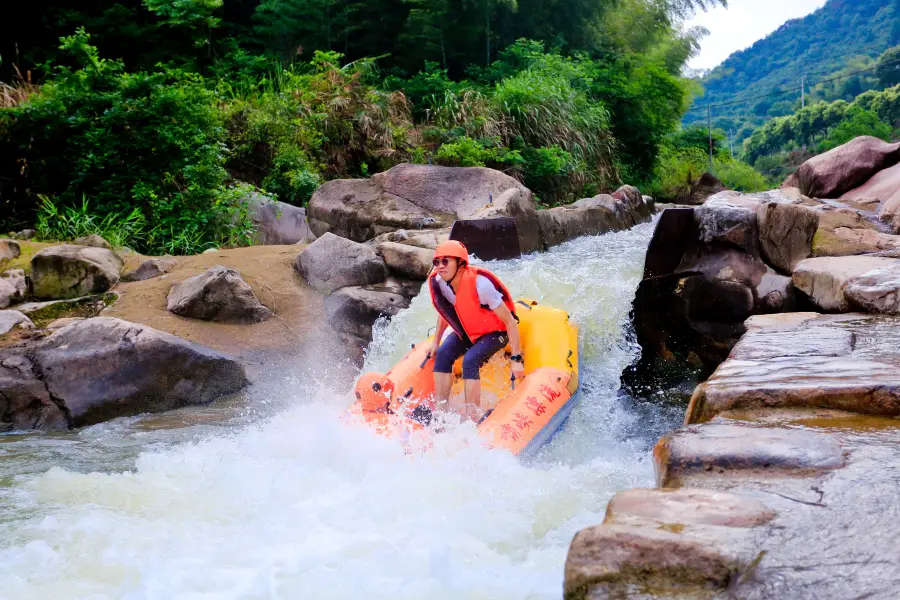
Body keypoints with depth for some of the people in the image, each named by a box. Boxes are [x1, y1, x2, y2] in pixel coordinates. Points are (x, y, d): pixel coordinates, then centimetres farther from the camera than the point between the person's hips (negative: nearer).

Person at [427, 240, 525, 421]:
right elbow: (446, 312, 10)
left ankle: (471, 415, -25)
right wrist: (436, 342, 10)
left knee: (470, 361, -29)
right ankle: (441, 407, -15)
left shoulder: (480, 284, -34)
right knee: (443, 354, -19)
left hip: (495, 332, -6)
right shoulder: (439, 283, -14)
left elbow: (510, 321, -27)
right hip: (468, 330, 6)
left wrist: (516, 359, -28)